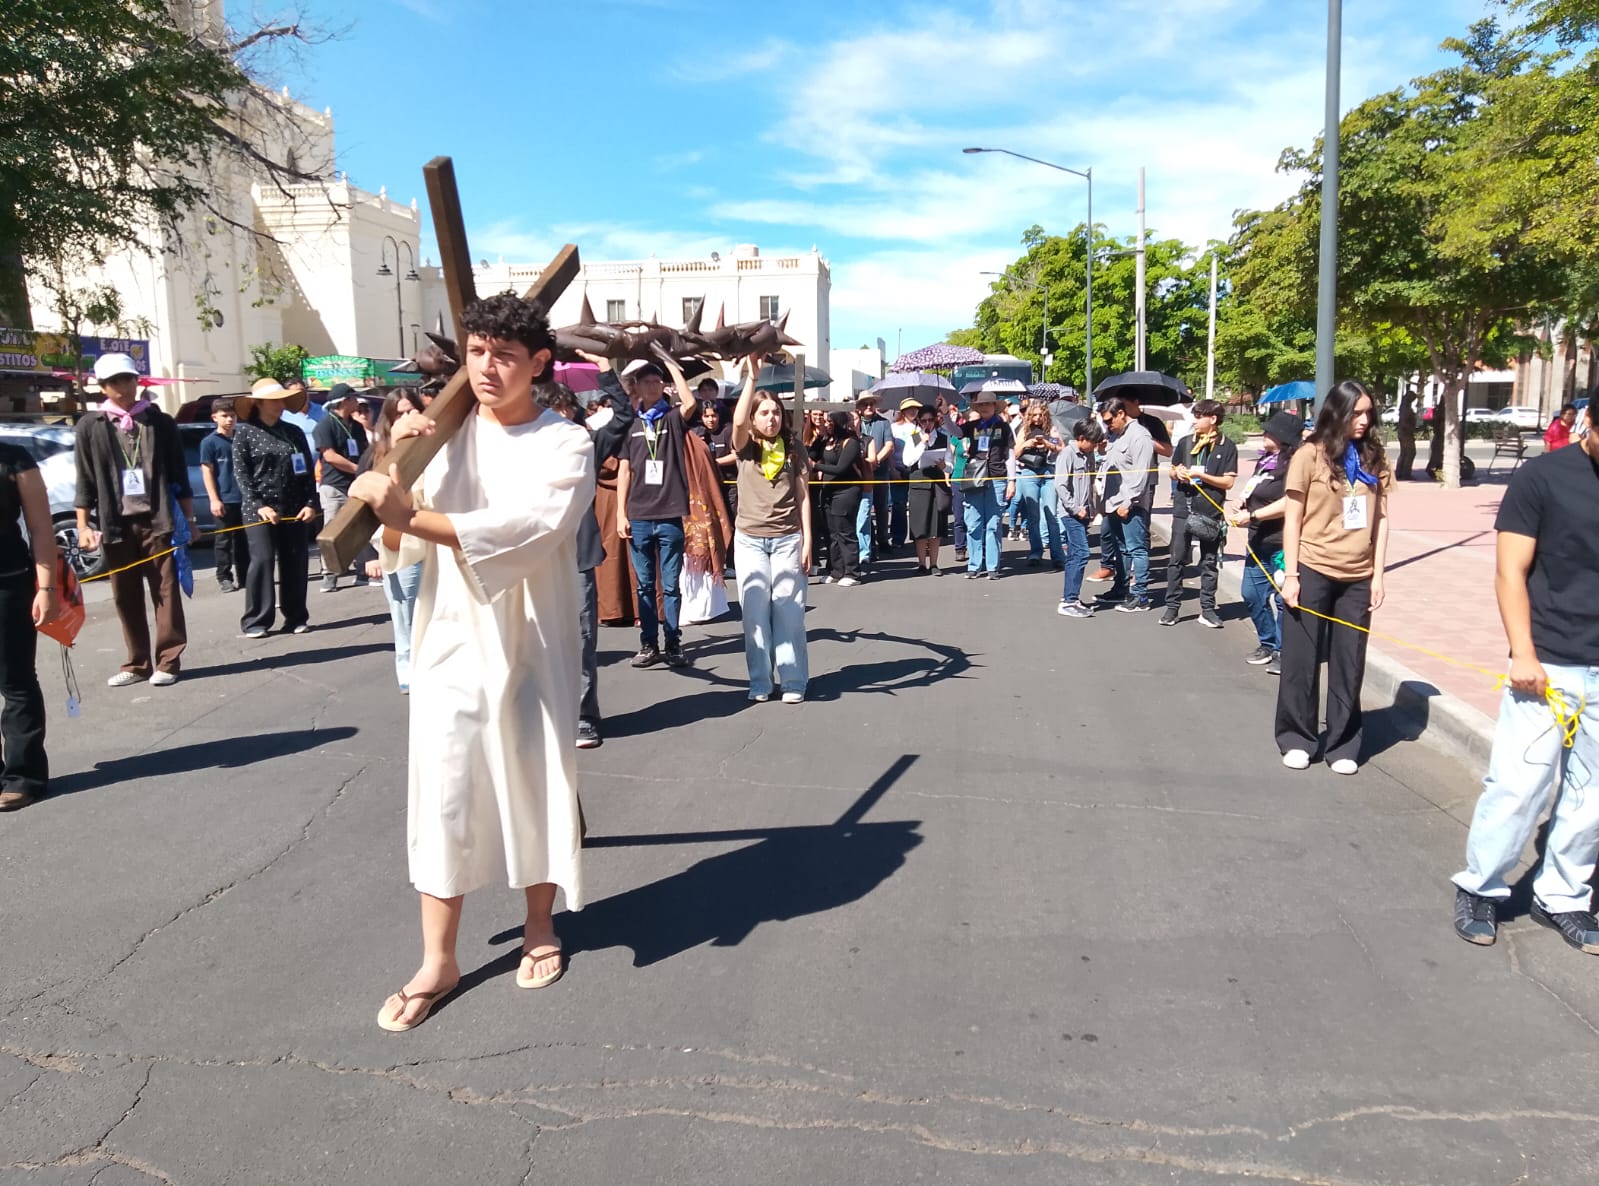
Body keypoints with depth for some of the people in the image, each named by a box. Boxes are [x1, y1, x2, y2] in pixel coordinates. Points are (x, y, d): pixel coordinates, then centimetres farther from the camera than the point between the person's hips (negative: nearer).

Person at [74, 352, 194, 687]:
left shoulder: (160, 421, 6)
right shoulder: (90, 426, 7)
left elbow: (179, 474, 6)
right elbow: (85, 480, 7)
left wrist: (189, 518, 4)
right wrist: (83, 525, 1)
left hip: (157, 521, -1)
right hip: (116, 524, 2)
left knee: (166, 592, -1)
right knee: (126, 598, 7)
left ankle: (168, 661, 4)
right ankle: (137, 664, 16)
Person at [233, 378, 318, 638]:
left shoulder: (294, 432, 13)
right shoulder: (245, 432, 2)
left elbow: (308, 470, 10)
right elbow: (241, 473, -4)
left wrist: (311, 503, -2)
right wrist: (258, 505, -15)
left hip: (294, 509, 4)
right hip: (259, 509, -3)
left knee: (295, 563, 4)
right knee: (262, 560, -9)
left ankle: (296, 618, 13)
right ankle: (255, 621, -3)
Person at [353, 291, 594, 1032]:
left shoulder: (565, 445, -7)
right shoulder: (445, 435, 4)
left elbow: (522, 531, -25)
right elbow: (402, 549, 2)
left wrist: (411, 513, -32)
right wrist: (396, 465, -12)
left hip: (534, 646, -2)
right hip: (451, 645, 2)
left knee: (537, 784, 11)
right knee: (442, 796, 3)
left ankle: (539, 925, 32)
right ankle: (437, 962, 16)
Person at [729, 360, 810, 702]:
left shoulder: (792, 452, 6)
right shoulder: (745, 449, 3)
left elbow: (803, 497, 6)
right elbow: (737, 421, -18)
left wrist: (807, 541, -1)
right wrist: (752, 375, -18)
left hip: (787, 539, 0)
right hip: (749, 540, 0)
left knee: (788, 611, 0)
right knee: (755, 613, 2)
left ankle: (793, 681, 7)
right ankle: (760, 682, 11)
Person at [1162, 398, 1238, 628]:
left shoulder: (1227, 447, -2)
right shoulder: (1185, 442, 8)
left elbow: (1228, 482, -6)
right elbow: (1173, 471, 16)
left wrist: (1199, 475, -14)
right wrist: (1178, 472, -6)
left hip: (1211, 512, -2)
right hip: (1183, 510, 2)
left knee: (1209, 563, 7)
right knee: (1176, 560, 3)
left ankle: (1207, 609, 14)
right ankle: (1172, 606, 10)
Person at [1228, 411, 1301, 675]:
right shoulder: (1265, 461, 14)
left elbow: (1287, 504, -24)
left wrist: (1251, 516, -19)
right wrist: (1243, 511, 8)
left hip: (1281, 545, -10)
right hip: (1259, 543, 10)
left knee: (1282, 599, -3)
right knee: (1252, 594, 15)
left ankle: (1283, 652, 7)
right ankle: (1268, 643, 29)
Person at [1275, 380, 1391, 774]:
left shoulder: (1374, 457, 5)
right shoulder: (1311, 454, -4)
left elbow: (1380, 519, 7)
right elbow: (1293, 519, -4)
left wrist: (1378, 576, 2)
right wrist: (1290, 575, -8)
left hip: (1357, 578, 3)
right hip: (1313, 572, -3)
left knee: (1349, 664, 8)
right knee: (1302, 660, 7)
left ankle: (1344, 745, 20)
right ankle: (1296, 739, 21)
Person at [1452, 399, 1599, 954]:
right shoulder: (1542, 477, -5)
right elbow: (1511, 575, -6)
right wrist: (1523, 655, -13)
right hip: (1549, 664, -4)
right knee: (1518, 787, -2)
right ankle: (1480, 889, 16)